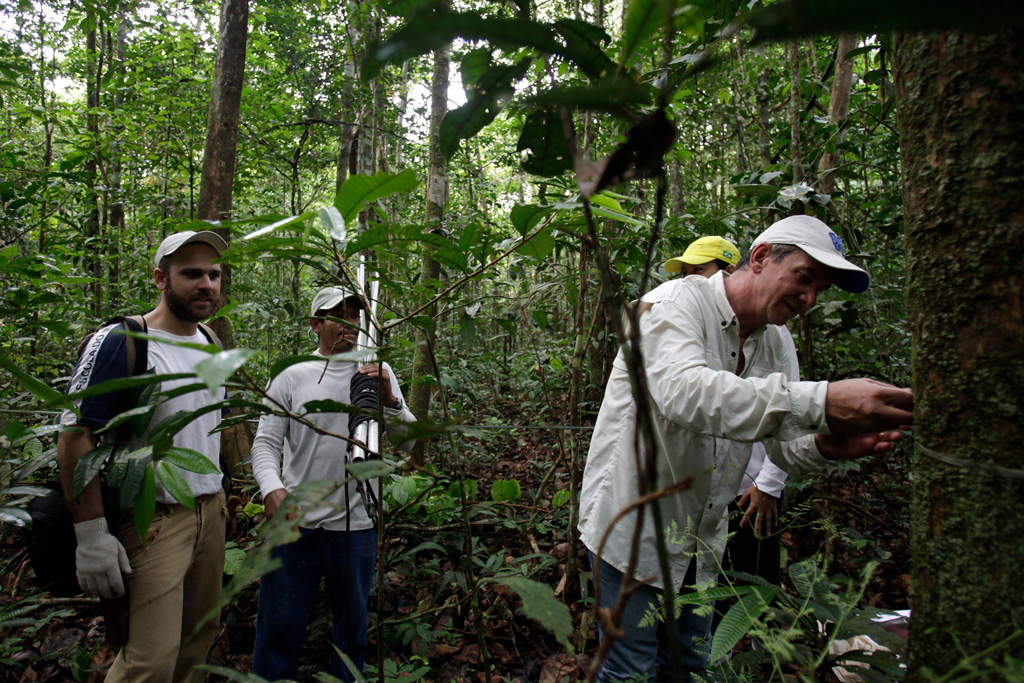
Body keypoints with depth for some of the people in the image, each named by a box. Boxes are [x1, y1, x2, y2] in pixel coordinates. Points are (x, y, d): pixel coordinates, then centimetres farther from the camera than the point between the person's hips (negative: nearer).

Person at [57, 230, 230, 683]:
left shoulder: (209, 344, 11)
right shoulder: (120, 343, -13)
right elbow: (74, 437, -16)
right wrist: (91, 534, -19)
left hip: (210, 510, 7)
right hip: (154, 519, -7)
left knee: (200, 638, 15)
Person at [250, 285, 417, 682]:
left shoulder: (378, 373, 3)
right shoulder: (292, 376, 2)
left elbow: (408, 442, -2)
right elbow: (266, 442, 1)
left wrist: (388, 399, -19)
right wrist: (272, 488, -17)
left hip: (356, 524, 1)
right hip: (294, 521, 0)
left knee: (351, 625, 15)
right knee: (280, 623, 8)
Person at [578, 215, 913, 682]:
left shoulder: (775, 342, 6)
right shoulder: (678, 302, -18)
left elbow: (781, 448, 5)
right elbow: (682, 391, -40)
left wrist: (826, 446, -19)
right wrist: (822, 402, -45)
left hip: (699, 539, 8)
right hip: (632, 526, -7)